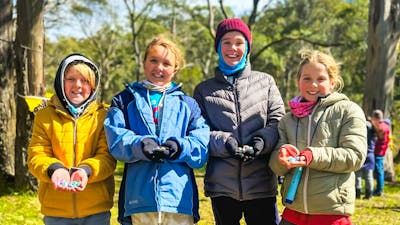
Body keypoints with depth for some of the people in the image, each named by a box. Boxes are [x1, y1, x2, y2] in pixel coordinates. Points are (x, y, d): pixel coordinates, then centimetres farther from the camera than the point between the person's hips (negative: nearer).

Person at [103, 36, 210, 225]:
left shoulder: (188, 105, 17)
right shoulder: (124, 101, 15)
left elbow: (201, 146, 3)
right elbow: (116, 139, -2)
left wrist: (180, 147, -18)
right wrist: (139, 145, -23)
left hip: (179, 198, 1)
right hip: (139, 200, 0)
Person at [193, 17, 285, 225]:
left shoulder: (265, 82, 11)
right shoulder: (204, 90, 12)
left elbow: (278, 122, 4)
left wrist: (262, 141, -17)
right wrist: (224, 143, -17)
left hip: (261, 184, -1)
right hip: (222, 185, 1)